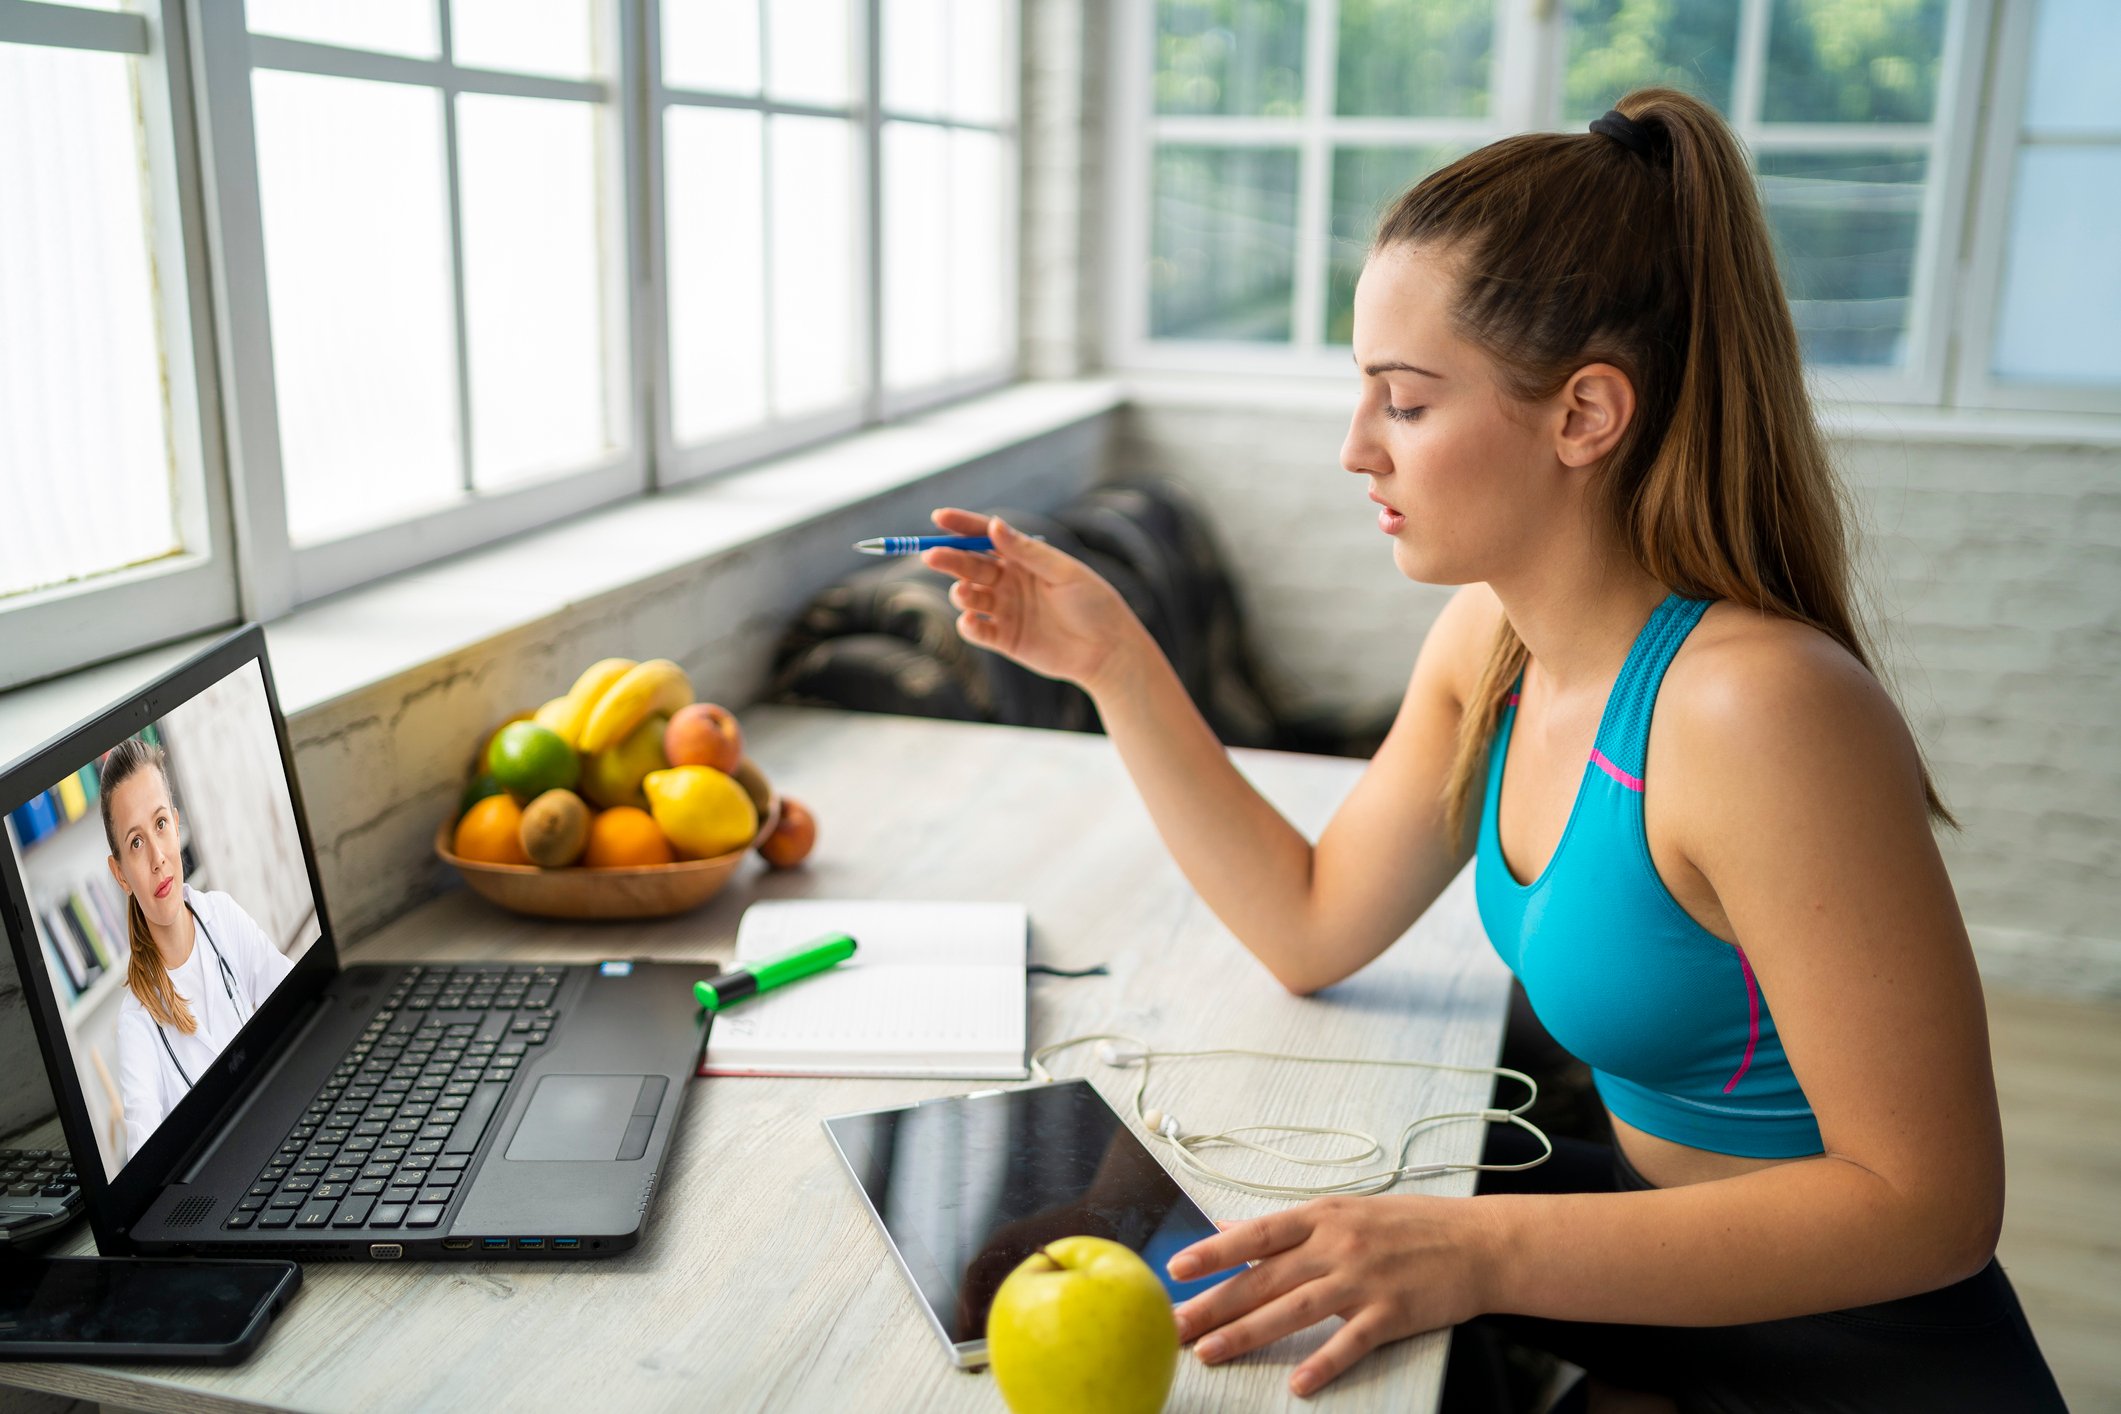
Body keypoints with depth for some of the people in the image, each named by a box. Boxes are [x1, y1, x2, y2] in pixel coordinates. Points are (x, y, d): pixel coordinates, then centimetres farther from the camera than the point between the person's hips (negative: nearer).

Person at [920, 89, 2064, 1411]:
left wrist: (1484, 1251, -33)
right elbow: (1312, 926, 2)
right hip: (1659, 1244, 7)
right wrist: (1113, 659, -4)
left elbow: (1925, 1202, -25)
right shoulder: (1488, 637, -5)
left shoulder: (1753, 705, -30)